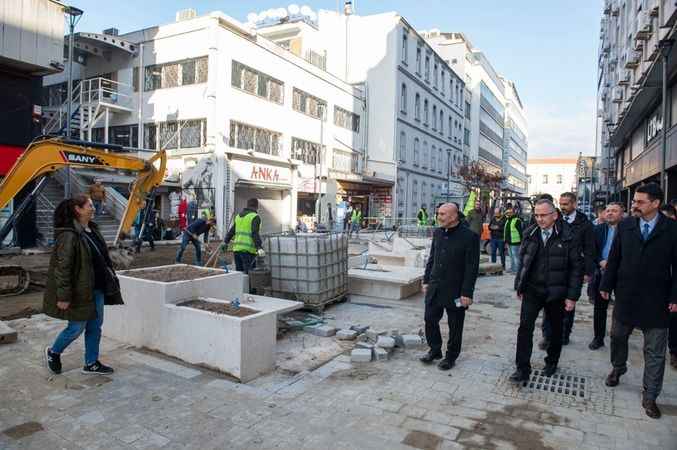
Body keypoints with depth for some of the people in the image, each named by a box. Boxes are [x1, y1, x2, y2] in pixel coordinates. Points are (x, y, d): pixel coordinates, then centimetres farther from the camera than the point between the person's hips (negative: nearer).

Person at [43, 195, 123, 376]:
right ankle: (53, 352, 33)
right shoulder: (69, 235, -19)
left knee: (95, 326, 13)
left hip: (96, 288, 8)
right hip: (79, 290, -8)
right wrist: (63, 296, -20)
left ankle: (91, 363, 27)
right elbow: (62, 267, -20)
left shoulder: (92, 230, 7)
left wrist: (107, 283, 17)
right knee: (77, 327, 5)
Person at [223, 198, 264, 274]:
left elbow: (231, 231, 22)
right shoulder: (255, 217, -5)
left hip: (237, 248, 7)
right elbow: (255, 233, -18)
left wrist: (225, 242, 33)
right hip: (248, 250, -7)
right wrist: (259, 248, -26)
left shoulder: (238, 216, 16)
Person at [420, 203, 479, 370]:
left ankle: (451, 356, 28)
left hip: (455, 291, -5)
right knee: (430, 320, 11)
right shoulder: (437, 233, 5)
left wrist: (466, 293, -15)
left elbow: (472, 267, -13)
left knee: (455, 326, 9)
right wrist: (426, 280, 11)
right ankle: (435, 350, 31)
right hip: (435, 288, 5)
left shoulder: (469, 236, -14)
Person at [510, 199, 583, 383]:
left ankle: (551, 363, 37)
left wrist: (572, 296, -10)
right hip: (532, 290, 2)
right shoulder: (530, 234, 1)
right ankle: (522, 369, 2)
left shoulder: (567, 237, -9)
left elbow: (576, 268, -7)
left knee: (555, 330, 15)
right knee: (525, 327, -6)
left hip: (556, 292, -2)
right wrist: (520, 286, 8)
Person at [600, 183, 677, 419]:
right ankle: (617, 369, 44)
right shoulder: (625, 225, -1)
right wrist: (606, 285, 3)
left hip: (656, 300, -2)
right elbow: (614, 258, 3)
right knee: (618, 336, 18)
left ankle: (650, 397, 20)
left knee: (655, 351, 7)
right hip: (625, 295, 3)